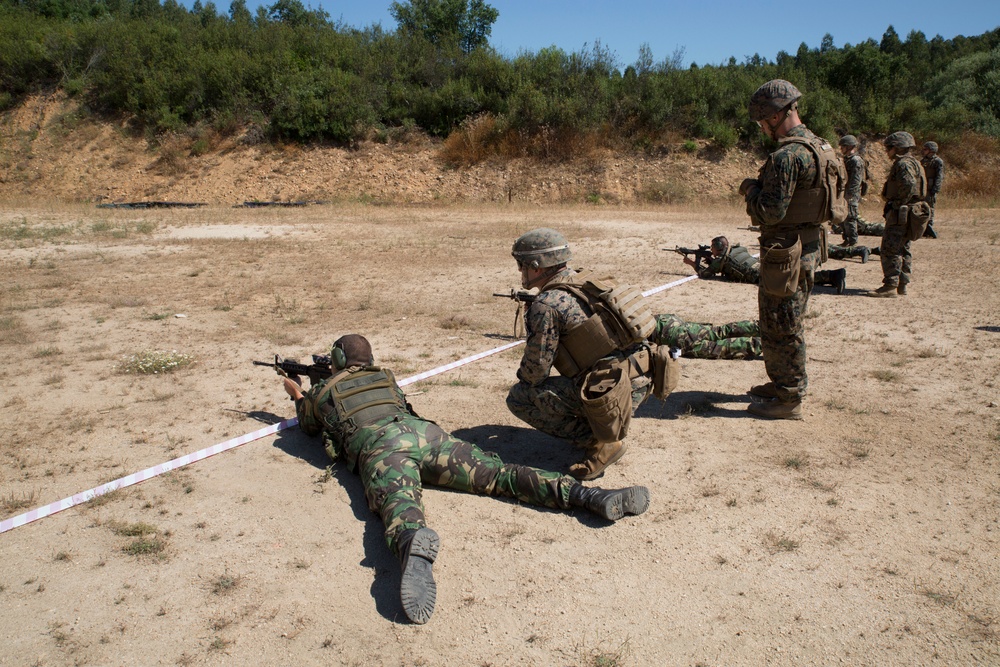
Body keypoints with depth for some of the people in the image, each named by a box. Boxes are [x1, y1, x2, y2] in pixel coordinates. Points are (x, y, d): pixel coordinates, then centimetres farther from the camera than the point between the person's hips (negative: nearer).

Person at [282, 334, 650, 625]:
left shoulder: (321, 391, 29)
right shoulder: (384, 375, 39)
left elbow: (309, 425, 49)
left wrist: (299, 396, 70)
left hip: (378, 446, -4)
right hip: (422, 430, 4)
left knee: (399, 507, -32)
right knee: (497, 473, -9)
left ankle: (415, 544, -70)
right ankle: (587, 495, -29)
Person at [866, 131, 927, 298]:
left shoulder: (903, 164, -15)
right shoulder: (911, 162, 19)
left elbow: (909, 186, -30)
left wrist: (897, 205, -21)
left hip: (899, 214, -11)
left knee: (889, 250, -9)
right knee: (903, 249, 14)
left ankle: (890, 286, -8)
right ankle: (902, 285, 19)